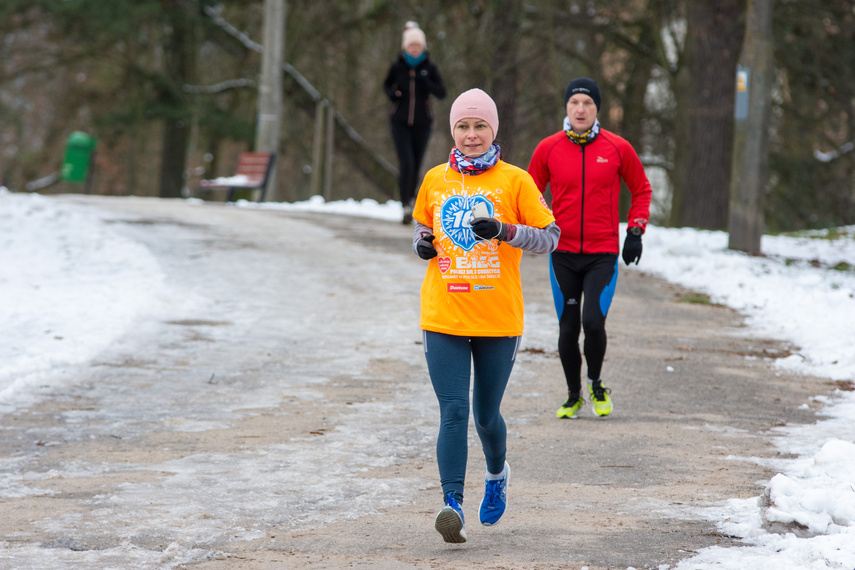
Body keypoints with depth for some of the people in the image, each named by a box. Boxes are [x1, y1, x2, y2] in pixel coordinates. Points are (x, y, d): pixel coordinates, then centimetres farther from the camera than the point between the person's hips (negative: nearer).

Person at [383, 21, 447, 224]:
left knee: (416, 165, 11)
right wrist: (391, 94, -9)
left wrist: (426, 82, -22)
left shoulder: (429, 67, -4)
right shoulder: (397, 66, -4)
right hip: (400, 122, -1)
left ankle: (411, 196, 37)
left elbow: (441, 93, -4)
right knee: (406, 163, -16)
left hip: (422, 123, 1)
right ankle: (406, 207, -16)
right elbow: (387, 84, 14)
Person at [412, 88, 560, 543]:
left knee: (486, 415, 12)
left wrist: (504, 229, -18)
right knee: (453, 412, -11)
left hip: (499, 319, -1)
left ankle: (497, 474, 42)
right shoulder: (435, 180, 7)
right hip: (443, 318, 1)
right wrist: (422, 244, 0)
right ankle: (452, 505, -16)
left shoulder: (514, 181, -1)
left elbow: (550, 238, -2)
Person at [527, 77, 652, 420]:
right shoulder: (548, 149, 0)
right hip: (563, 254, 1)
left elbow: (641, 189, 12)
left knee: (593, 321, -15)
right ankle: (574, 395, 24)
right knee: (568, 329, 5)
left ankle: (596, 385, 11)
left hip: (603, 254, -1)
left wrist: (636, 231, 2)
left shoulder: (617, 148, -1)